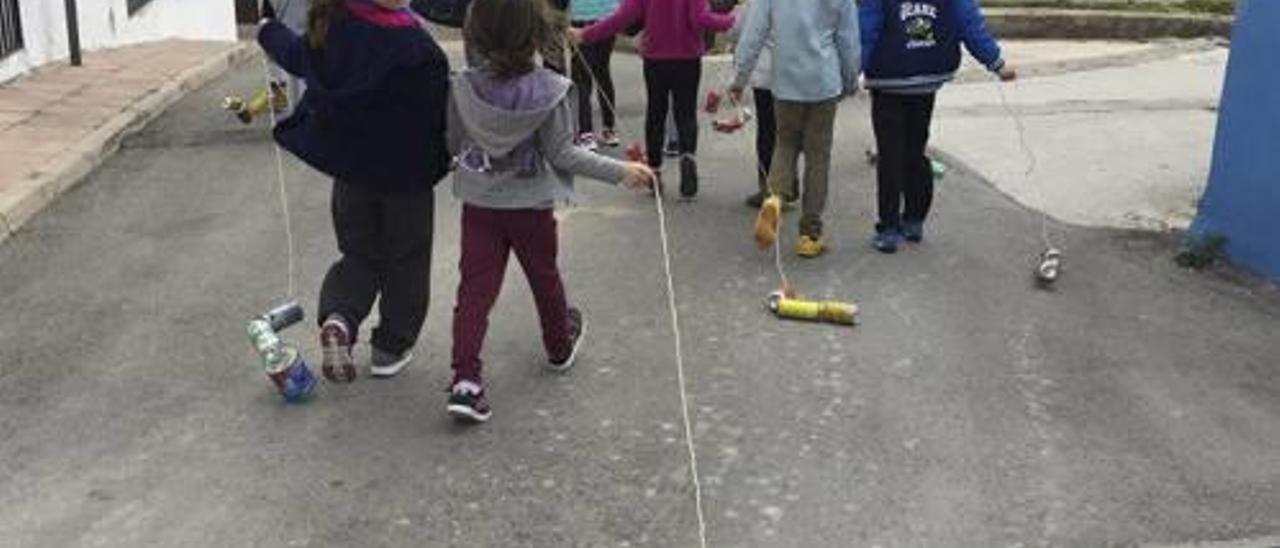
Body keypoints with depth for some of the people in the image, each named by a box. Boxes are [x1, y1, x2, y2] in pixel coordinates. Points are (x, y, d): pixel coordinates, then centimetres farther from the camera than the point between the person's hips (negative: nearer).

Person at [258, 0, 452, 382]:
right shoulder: (415, 45, -28)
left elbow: (297, 57, 12)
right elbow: (439, 107, -21)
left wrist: (270, 33, 35)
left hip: (350, 168, 5)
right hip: (407, 171, -5)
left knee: (360, 253, 21)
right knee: (405, 260, 15)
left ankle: (338, 317, -5)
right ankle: (392, 347, 25)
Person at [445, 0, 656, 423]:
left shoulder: (463, 88, -10)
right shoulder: (548, 91, -19)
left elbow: (452, 143, 1)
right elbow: (562, 155, -15)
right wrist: (621, 171, -7)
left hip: (478, 203, 2)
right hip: (531, 205, -1)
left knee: (475, 287, 1)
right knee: (544, 277, 20)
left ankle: (465, 381, -11)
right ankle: (560, 347, 45)